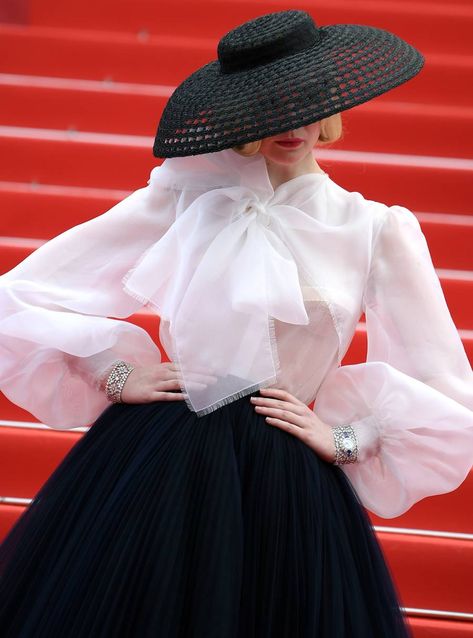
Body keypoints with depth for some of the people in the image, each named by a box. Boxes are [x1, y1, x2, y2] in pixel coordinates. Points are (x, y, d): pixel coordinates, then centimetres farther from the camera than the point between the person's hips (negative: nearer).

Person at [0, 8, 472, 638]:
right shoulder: (183, 197, 3)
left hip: (284, 491, 0)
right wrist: (114, 374, 1)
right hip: (150, 465, 0)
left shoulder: (376, 231, 3)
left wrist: (345, 437, -3)